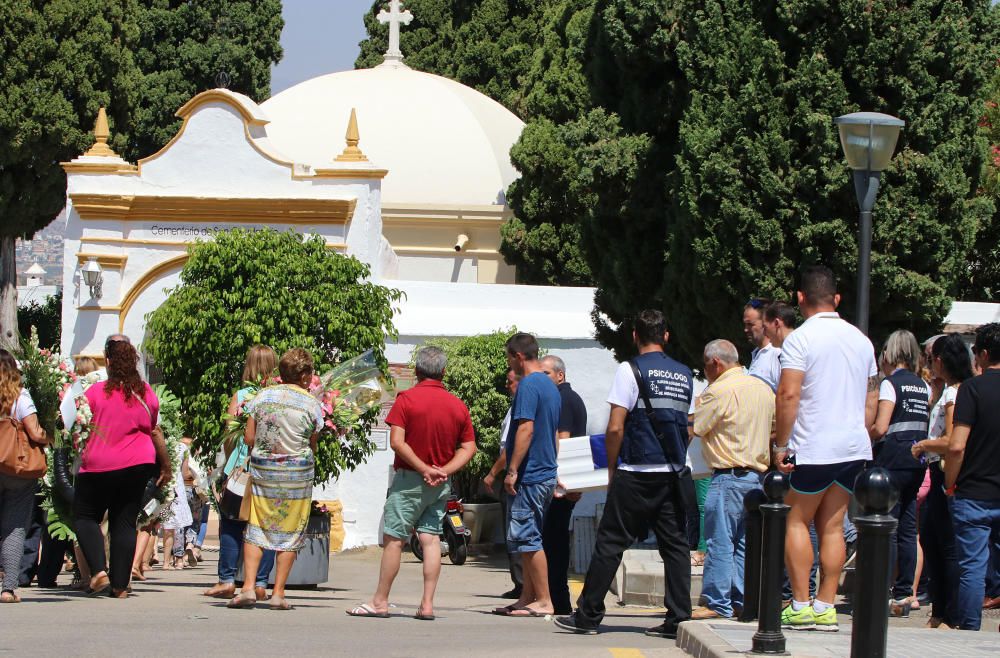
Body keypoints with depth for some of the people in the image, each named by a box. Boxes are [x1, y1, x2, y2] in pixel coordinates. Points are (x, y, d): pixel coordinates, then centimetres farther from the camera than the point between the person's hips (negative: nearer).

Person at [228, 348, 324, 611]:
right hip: (298, 472, -2)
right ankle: (278, 593, 4)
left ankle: (248, 588, -6)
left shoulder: (262, 396, 2)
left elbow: (248, 438, 1)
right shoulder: (312, 404, -4)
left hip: (262, 470, 2)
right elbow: (312, 445, -1)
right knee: (290, 534, 6)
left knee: (255, 530, 7)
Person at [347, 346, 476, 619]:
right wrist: (443, 471, -7)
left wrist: (424, 469, -14)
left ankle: (380, 602, 4)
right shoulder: (459, 406, 4)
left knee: (393, 539, 1)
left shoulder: (407, 399, -9)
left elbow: (397, 442, -16)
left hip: (410, 479, -4)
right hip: (441, 484, 4)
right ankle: (427, 604, -1)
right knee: (431, 538, 5)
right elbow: (469, 448, 3)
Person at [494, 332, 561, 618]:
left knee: (526, 538, -7)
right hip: (547, 473, 10)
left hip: (530, 476, -10)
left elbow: (526, 429, -20)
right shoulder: (551, 387, 17)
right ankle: (528, 598, 16)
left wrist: (512, 471, -19)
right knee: (528, 538, 14)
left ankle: (544, 601, -8)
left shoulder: (529, 385, -13)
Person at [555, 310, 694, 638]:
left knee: (610, 542, 0)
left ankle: (588, 615, 3)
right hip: (672, 474, 5)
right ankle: (678, 618, 1)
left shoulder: (631, 370, -7)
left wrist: (612, 468, 1)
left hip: (637, 475, -5)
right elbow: (690, 427, 14)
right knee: (675, 544, 5)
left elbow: (615, 428, -10)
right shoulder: (685, 374, 10)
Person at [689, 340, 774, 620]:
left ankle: (718, 604, -3)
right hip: (758, 473, 8)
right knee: (746, 542, 12)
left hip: (729, 476, -8)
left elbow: (692, 429, -8)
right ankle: (744, 600, 13)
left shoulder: (719, 392, -12)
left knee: (720, 540, -3)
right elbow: (775, 429, 19)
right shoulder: (764, 389, 12)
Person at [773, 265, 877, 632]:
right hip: (854, 447, 6)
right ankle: (826, 606, 6)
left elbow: (788, 395, -16)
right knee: (832, 525, 9)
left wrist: (780, 444, -11)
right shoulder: (860, 340, 11)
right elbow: (871, 398, 15)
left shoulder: (801, 339, -9)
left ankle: (800, 605, -2)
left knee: (796, 521, 4)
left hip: (813, 448, -6)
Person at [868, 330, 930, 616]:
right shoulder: (924, 386, 11)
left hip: (892, 460, -7)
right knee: (907, 530, 9)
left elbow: (880, 428, -17)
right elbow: (927, 425, 12)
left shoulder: (890, 384, -10)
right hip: (917, 462, 7)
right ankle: (904, 595, 9)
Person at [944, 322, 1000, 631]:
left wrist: (950, 483, -2)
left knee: (972, 567, 0)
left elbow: (956, 446, -16)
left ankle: (970, 632, 1)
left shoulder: (974, 388, -10)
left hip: (975, 495, -4)